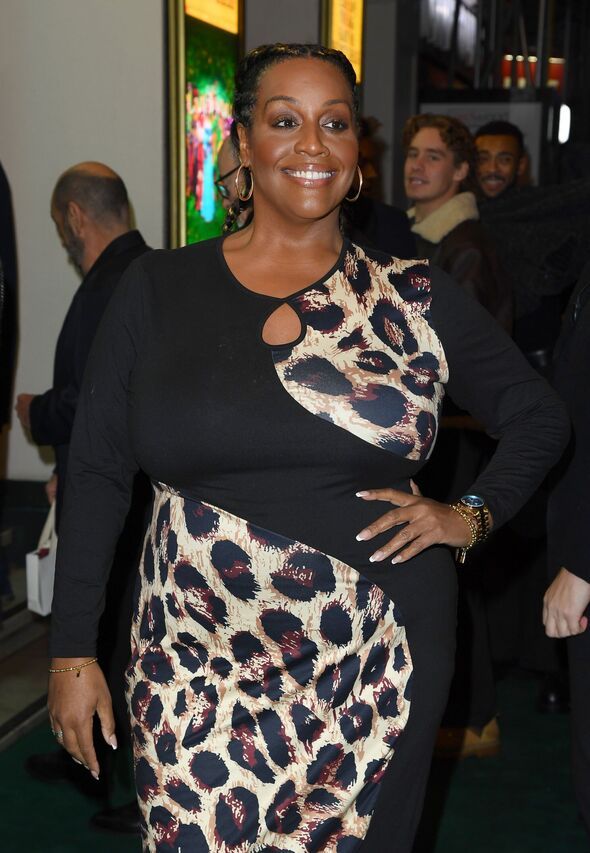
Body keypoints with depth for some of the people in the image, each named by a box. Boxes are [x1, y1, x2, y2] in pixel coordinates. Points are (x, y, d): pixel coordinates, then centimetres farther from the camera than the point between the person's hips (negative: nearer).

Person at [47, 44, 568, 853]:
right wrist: (73, 651, 1)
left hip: (374, 663, 0)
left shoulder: (416, 297, 1)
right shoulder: (159, 288, 1)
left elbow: (539, 417, 12)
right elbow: (97, 472, 3)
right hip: (200, 664, 0)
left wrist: (474, 514, -4)